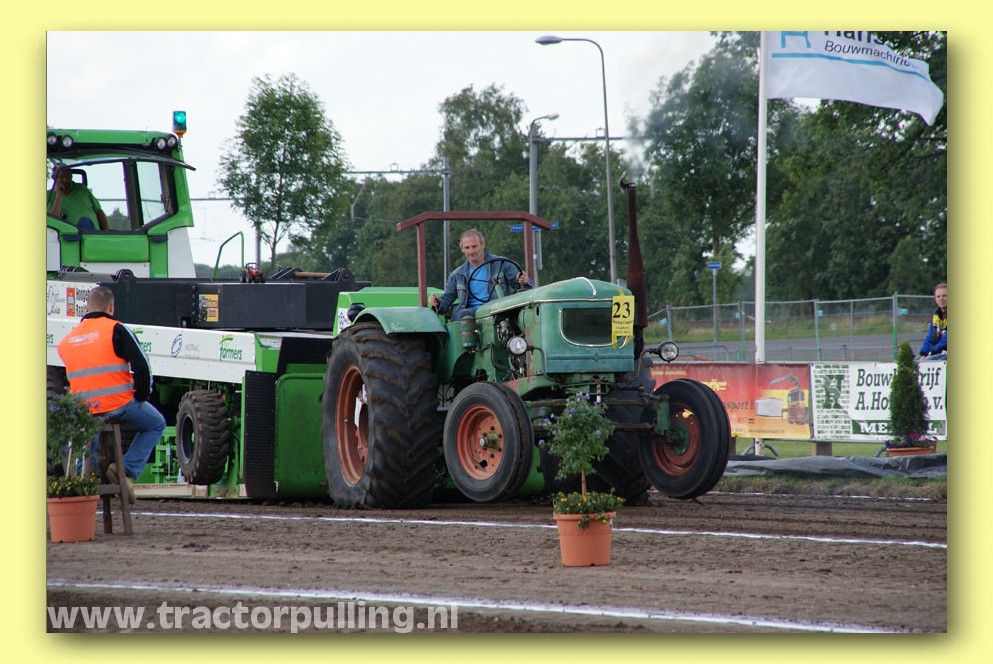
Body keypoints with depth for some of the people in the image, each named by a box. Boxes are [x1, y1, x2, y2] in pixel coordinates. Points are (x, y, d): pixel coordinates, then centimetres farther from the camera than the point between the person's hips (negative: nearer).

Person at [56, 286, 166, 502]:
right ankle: (128, 470, 3)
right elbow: (142, 367, -12)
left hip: (84, 411, 5)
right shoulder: (116, 330, -7)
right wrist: (142, 396, 3)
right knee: (156, 424, 20)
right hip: (119, 406, -5)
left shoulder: (67, 340, 10)